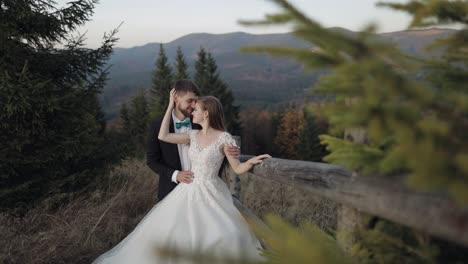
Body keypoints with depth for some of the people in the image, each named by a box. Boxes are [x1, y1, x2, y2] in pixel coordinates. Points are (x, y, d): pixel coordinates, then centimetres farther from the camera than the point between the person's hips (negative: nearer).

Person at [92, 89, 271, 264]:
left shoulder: (224, 138, -10)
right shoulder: (193, 135, 6)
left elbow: (238, 168, -8)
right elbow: (162, 136, -2)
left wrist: (252, 162, -30)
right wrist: (171, 105, 1)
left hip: (211, 194, -5)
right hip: (189, 192, 5)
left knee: (228, 239, -18)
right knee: (167, 230, 4)